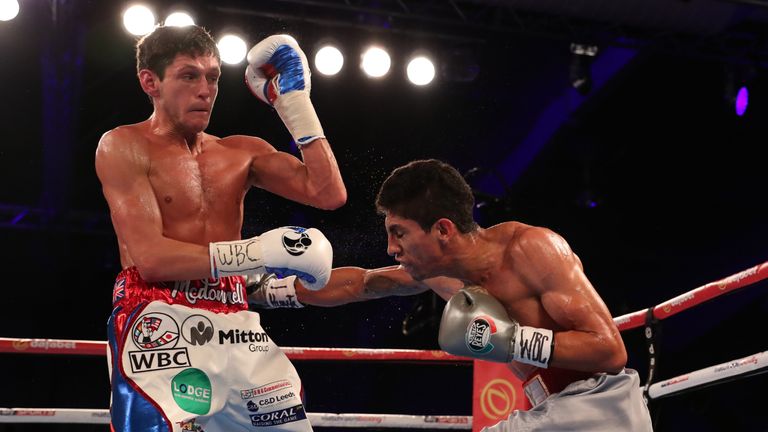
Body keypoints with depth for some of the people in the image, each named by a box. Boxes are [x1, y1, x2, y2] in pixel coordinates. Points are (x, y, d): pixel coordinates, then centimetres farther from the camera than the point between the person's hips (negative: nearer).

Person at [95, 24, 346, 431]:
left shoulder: (242, 152, 17)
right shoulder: (123, 146, 1)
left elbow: (329, 194, 6)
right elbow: (150, 257, -10)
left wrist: (294, 101, 7)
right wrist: (260, 252, -16)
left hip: (236, 324, 5)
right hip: (159, 322, -5)